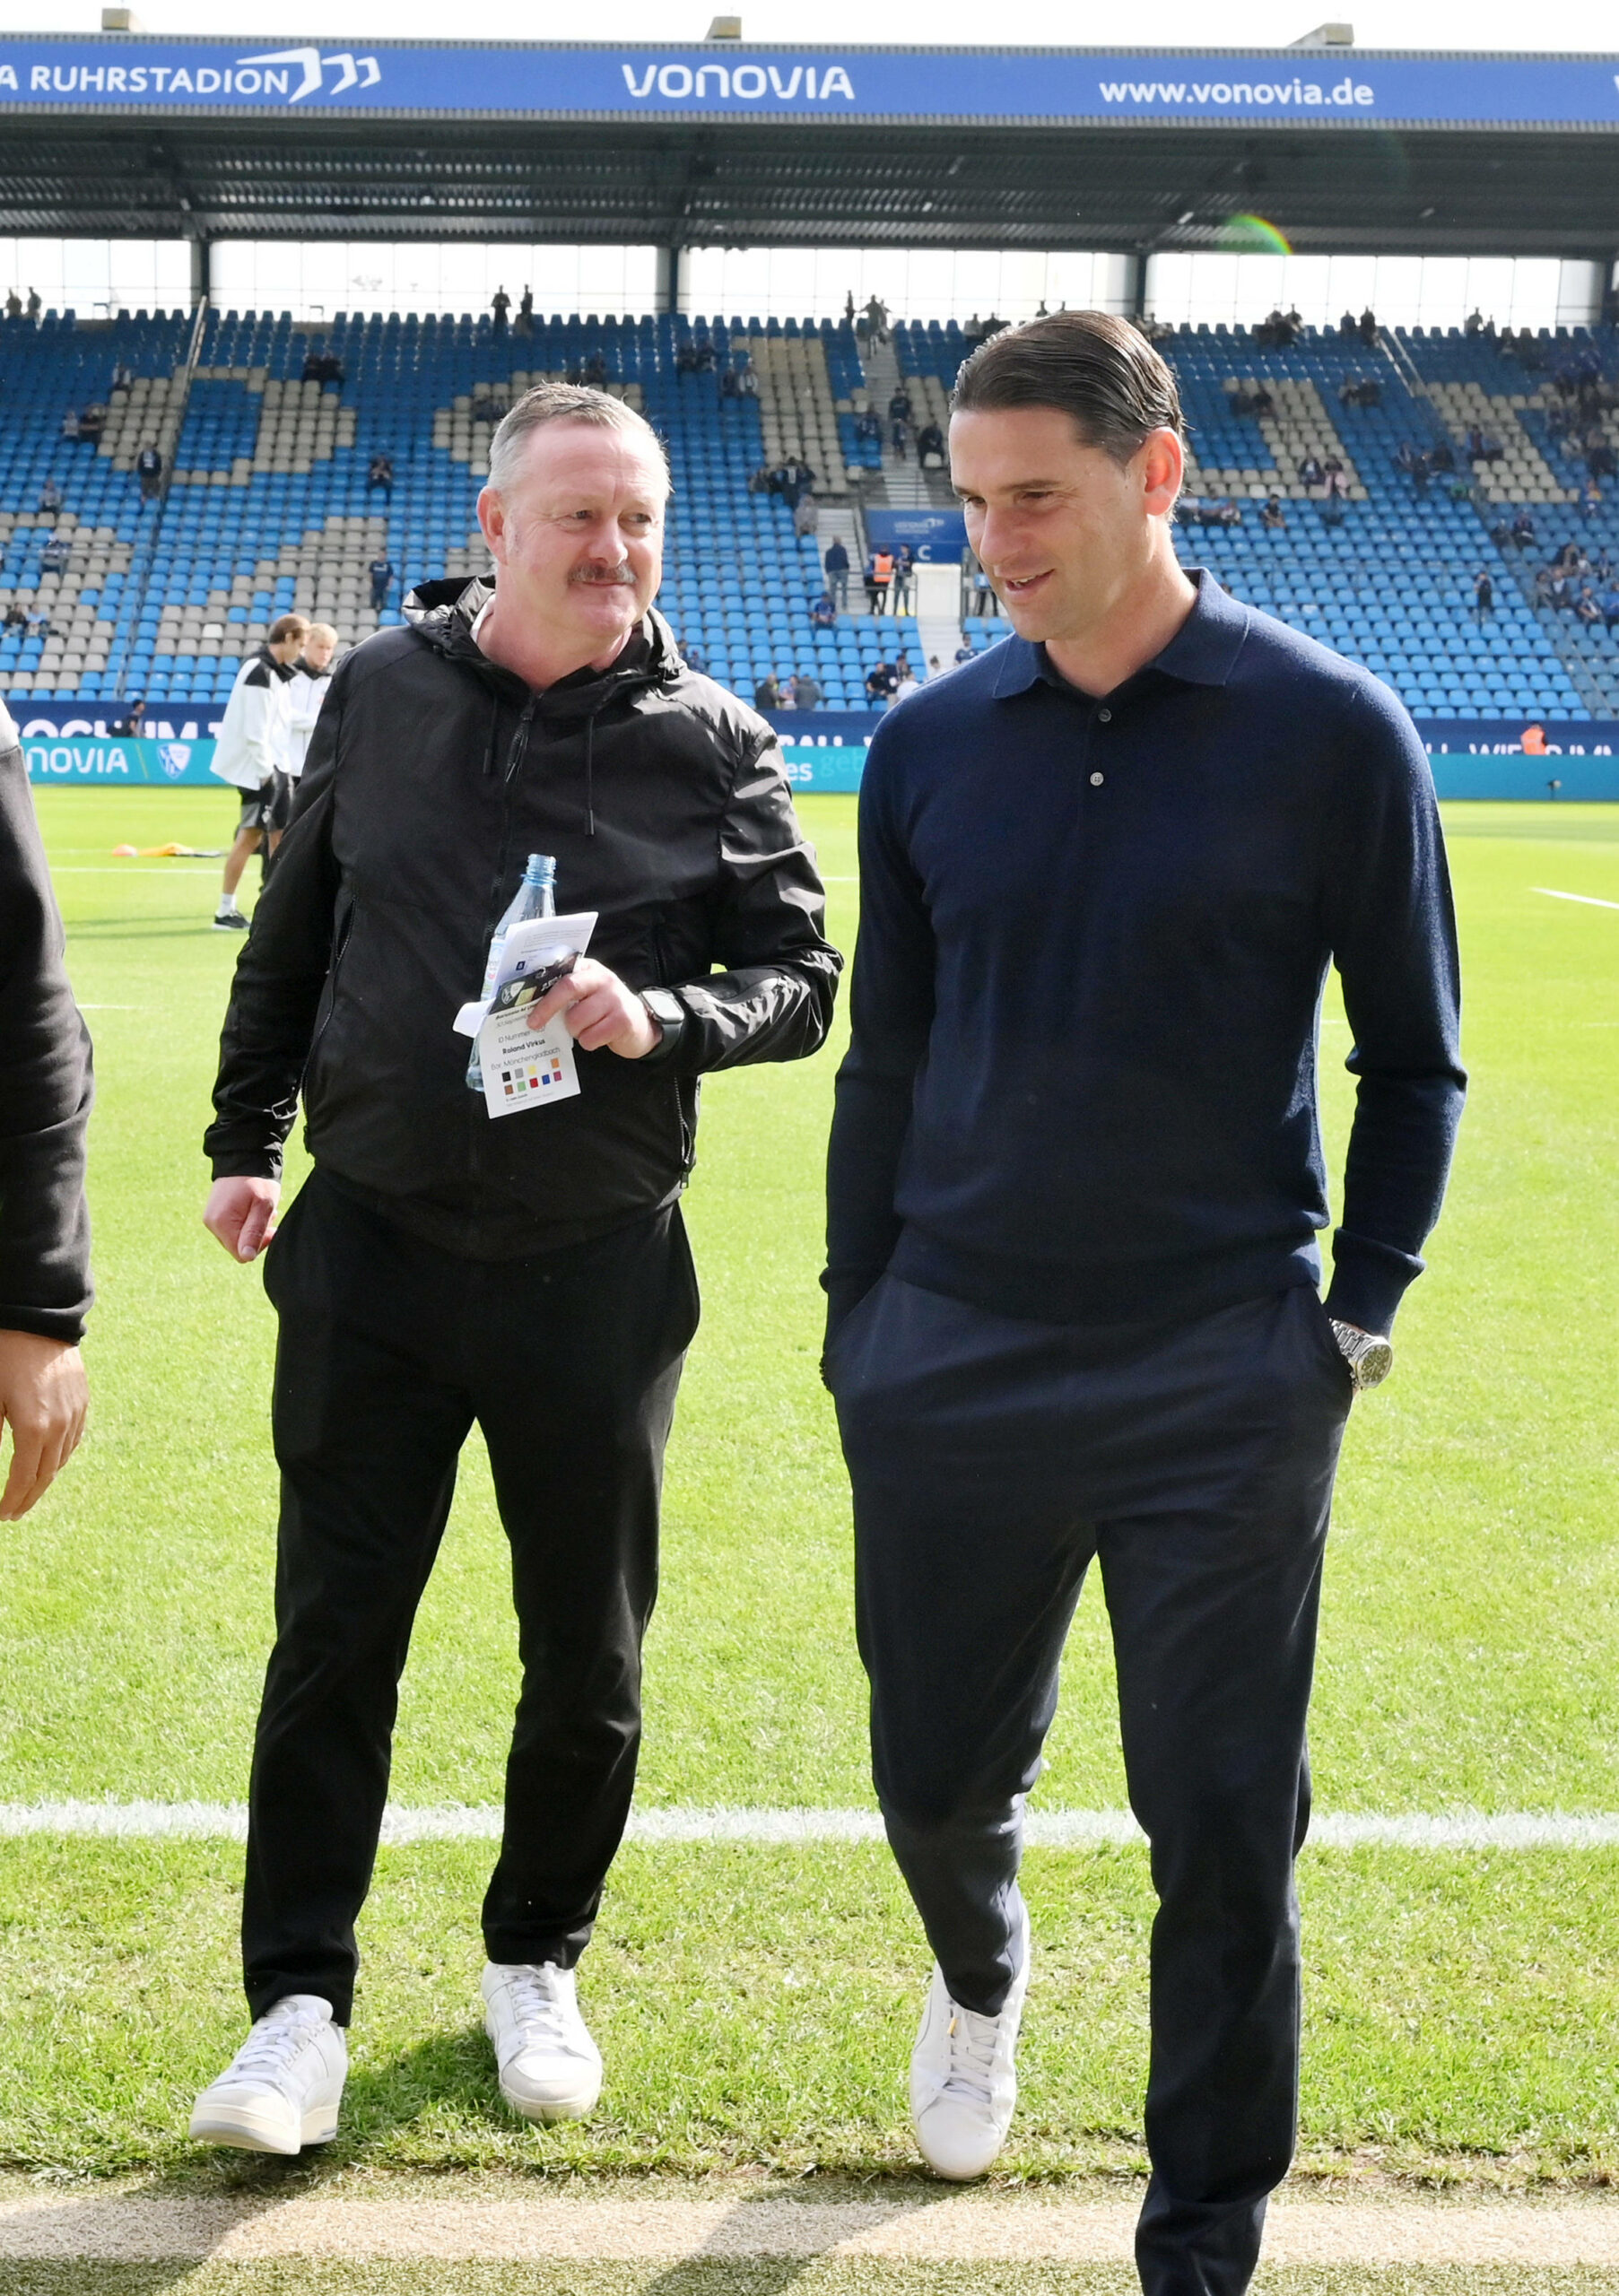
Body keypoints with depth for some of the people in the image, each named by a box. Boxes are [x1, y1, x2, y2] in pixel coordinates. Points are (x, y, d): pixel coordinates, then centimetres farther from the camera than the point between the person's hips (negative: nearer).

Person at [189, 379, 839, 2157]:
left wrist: (659, 1021, -19)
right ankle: (299, 2003, 14)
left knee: (587, 1654, 10)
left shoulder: (712, 744, -3)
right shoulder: (379, 692, 2)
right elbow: (292, 934, 13)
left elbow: (802, 982, 0)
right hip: (371, 1250, 1)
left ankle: (535, 1963, 32)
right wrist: (247, 1137, 16)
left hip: (596, 1271, 0)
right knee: (331, 1638, 3)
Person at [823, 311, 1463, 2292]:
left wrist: (1358, 1316, -3)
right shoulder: (927, 748, 3)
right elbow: (887, 1065, 11)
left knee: (1223, 1836, 3)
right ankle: (980, 1979, 49)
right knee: (936, 1776, 15)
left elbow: (1410, 1064, 2)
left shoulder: (1332, 734, -5)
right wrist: (854, 1321, 10)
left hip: (1224, 1390, -3)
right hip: (947, 1371, 3)